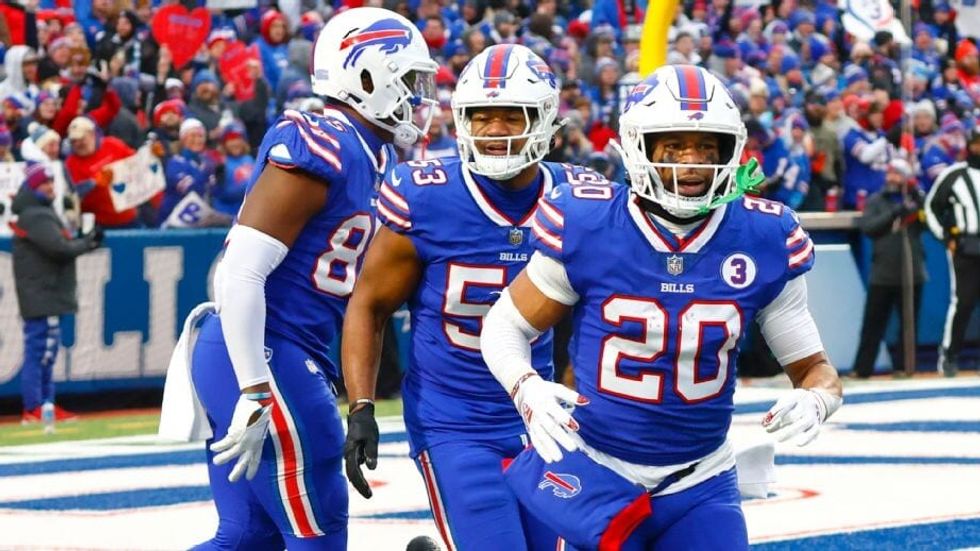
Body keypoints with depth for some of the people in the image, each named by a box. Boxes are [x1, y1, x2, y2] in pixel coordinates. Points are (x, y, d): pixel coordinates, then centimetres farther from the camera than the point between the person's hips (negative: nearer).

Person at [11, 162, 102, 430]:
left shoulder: (42, 212, 18)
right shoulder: (36, 217, -15)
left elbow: (57, 247, 16)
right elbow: (59, 248, -24)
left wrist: (85, 240, 1)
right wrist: (87, 244, -8)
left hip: (47, 295, 11)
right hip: (41, 295, -11)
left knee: (45, 353, 15)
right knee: (39, 352, -9)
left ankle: (46, 405, 21)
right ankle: (34, 409, -9)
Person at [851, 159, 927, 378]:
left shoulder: (917, 199, 5)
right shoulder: (876, 200, 5)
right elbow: (867, 226, -9)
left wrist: (916, 196, -20)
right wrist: (895, 212, -17)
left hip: (912, 273, 0)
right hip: (882, 275, 0)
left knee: (909, 323, 5)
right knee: (873, 324, 2)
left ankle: (903, 366, 13)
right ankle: (862, 368, 7)